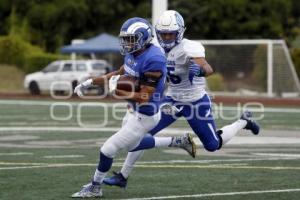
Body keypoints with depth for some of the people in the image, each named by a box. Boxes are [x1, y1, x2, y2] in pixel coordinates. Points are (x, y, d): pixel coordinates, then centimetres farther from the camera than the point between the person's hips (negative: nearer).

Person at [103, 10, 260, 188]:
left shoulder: (189, 48, -25)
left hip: (196, 103, -6)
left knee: (213, 145, 7)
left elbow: (209, 69, -41)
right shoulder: (161, 49, -3)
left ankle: (244, 121, 32)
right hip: (173, 101, 6)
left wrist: (199, 69, -61)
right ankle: (123, 176, 5)